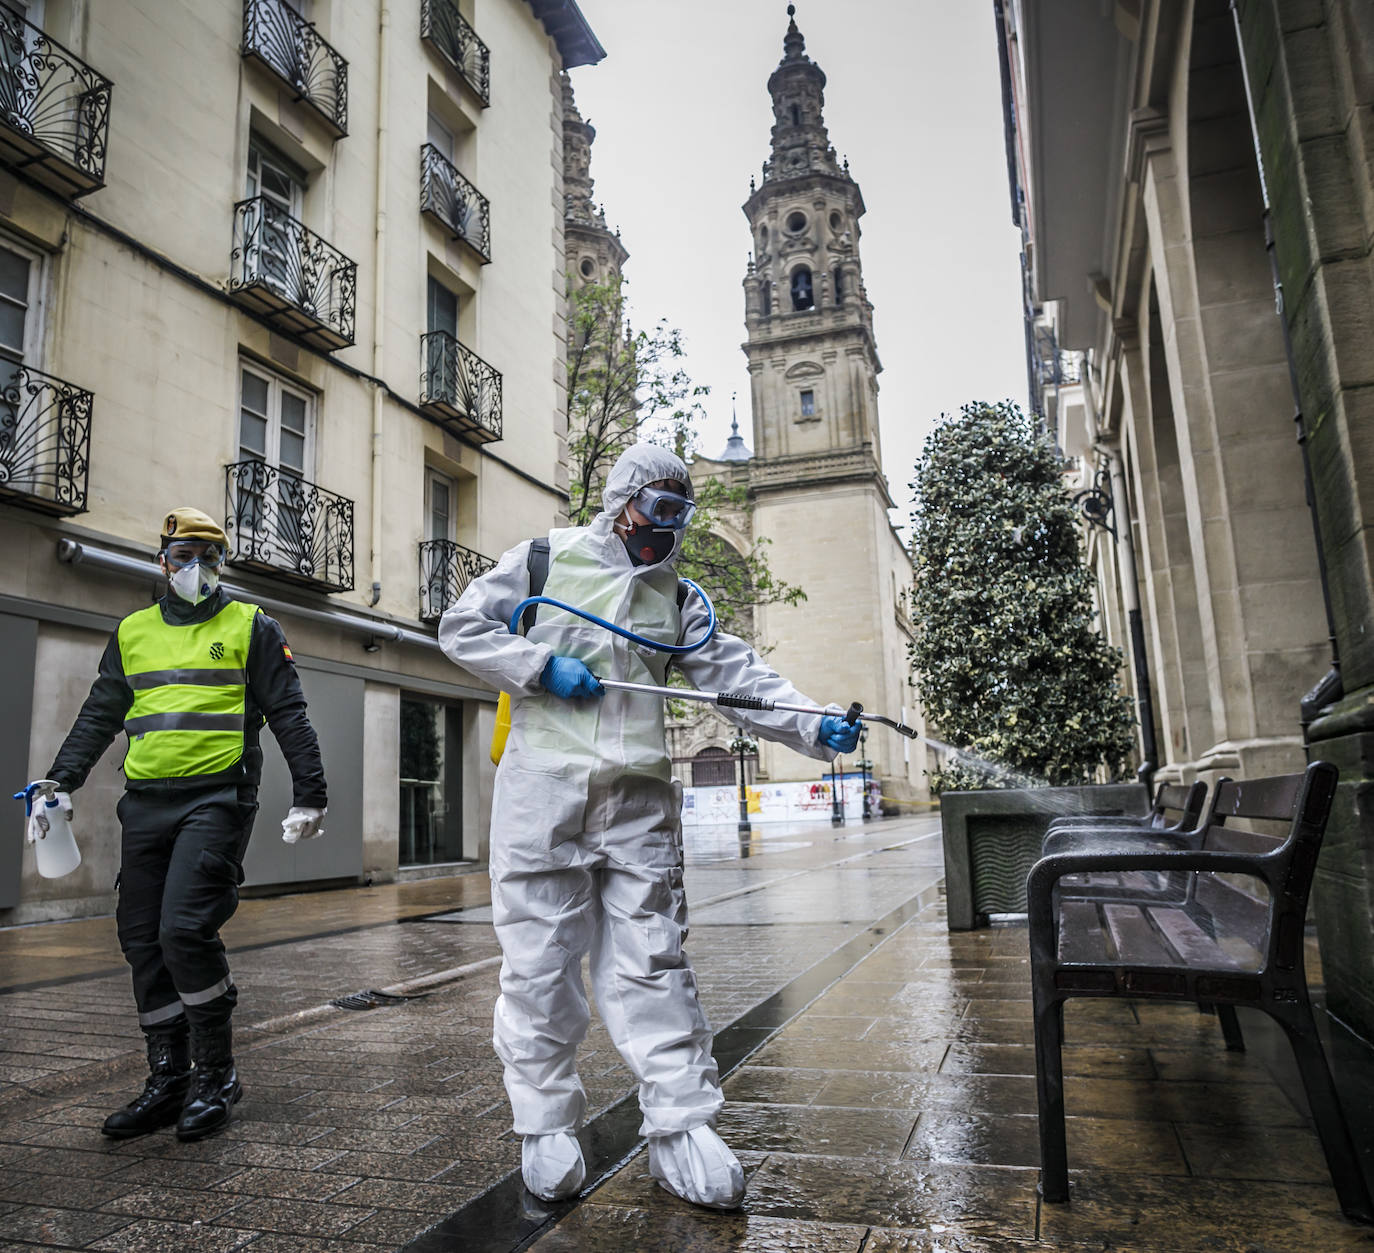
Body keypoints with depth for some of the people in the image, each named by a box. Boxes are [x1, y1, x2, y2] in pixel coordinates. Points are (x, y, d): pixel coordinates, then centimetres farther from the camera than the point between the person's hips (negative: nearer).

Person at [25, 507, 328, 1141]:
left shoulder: (250, 626, 5)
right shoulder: (132, 632, 17)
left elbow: (288, 715, 1)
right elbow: (99, 716, 21)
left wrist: (309, 795, -5)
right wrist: (61, 781, 8)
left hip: (217, 799, -5)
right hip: (145, 804, 5)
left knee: (185, 930, -15)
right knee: (143, 941, 5)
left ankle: (216, 1076, 3)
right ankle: (168, 1081, 18)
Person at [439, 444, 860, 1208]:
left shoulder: (676, 598, 13)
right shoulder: (544, 560, 4)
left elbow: (734, 673, 5)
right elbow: (462, 628, 4)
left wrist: (814, 728, -9)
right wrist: (542, 667, -10)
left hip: (640, 801, 3)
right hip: (544, 789, -2)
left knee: (654, 960, 3)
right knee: (540, 960, 3)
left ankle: (681, 1124, 12)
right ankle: (547, 1124, 19)